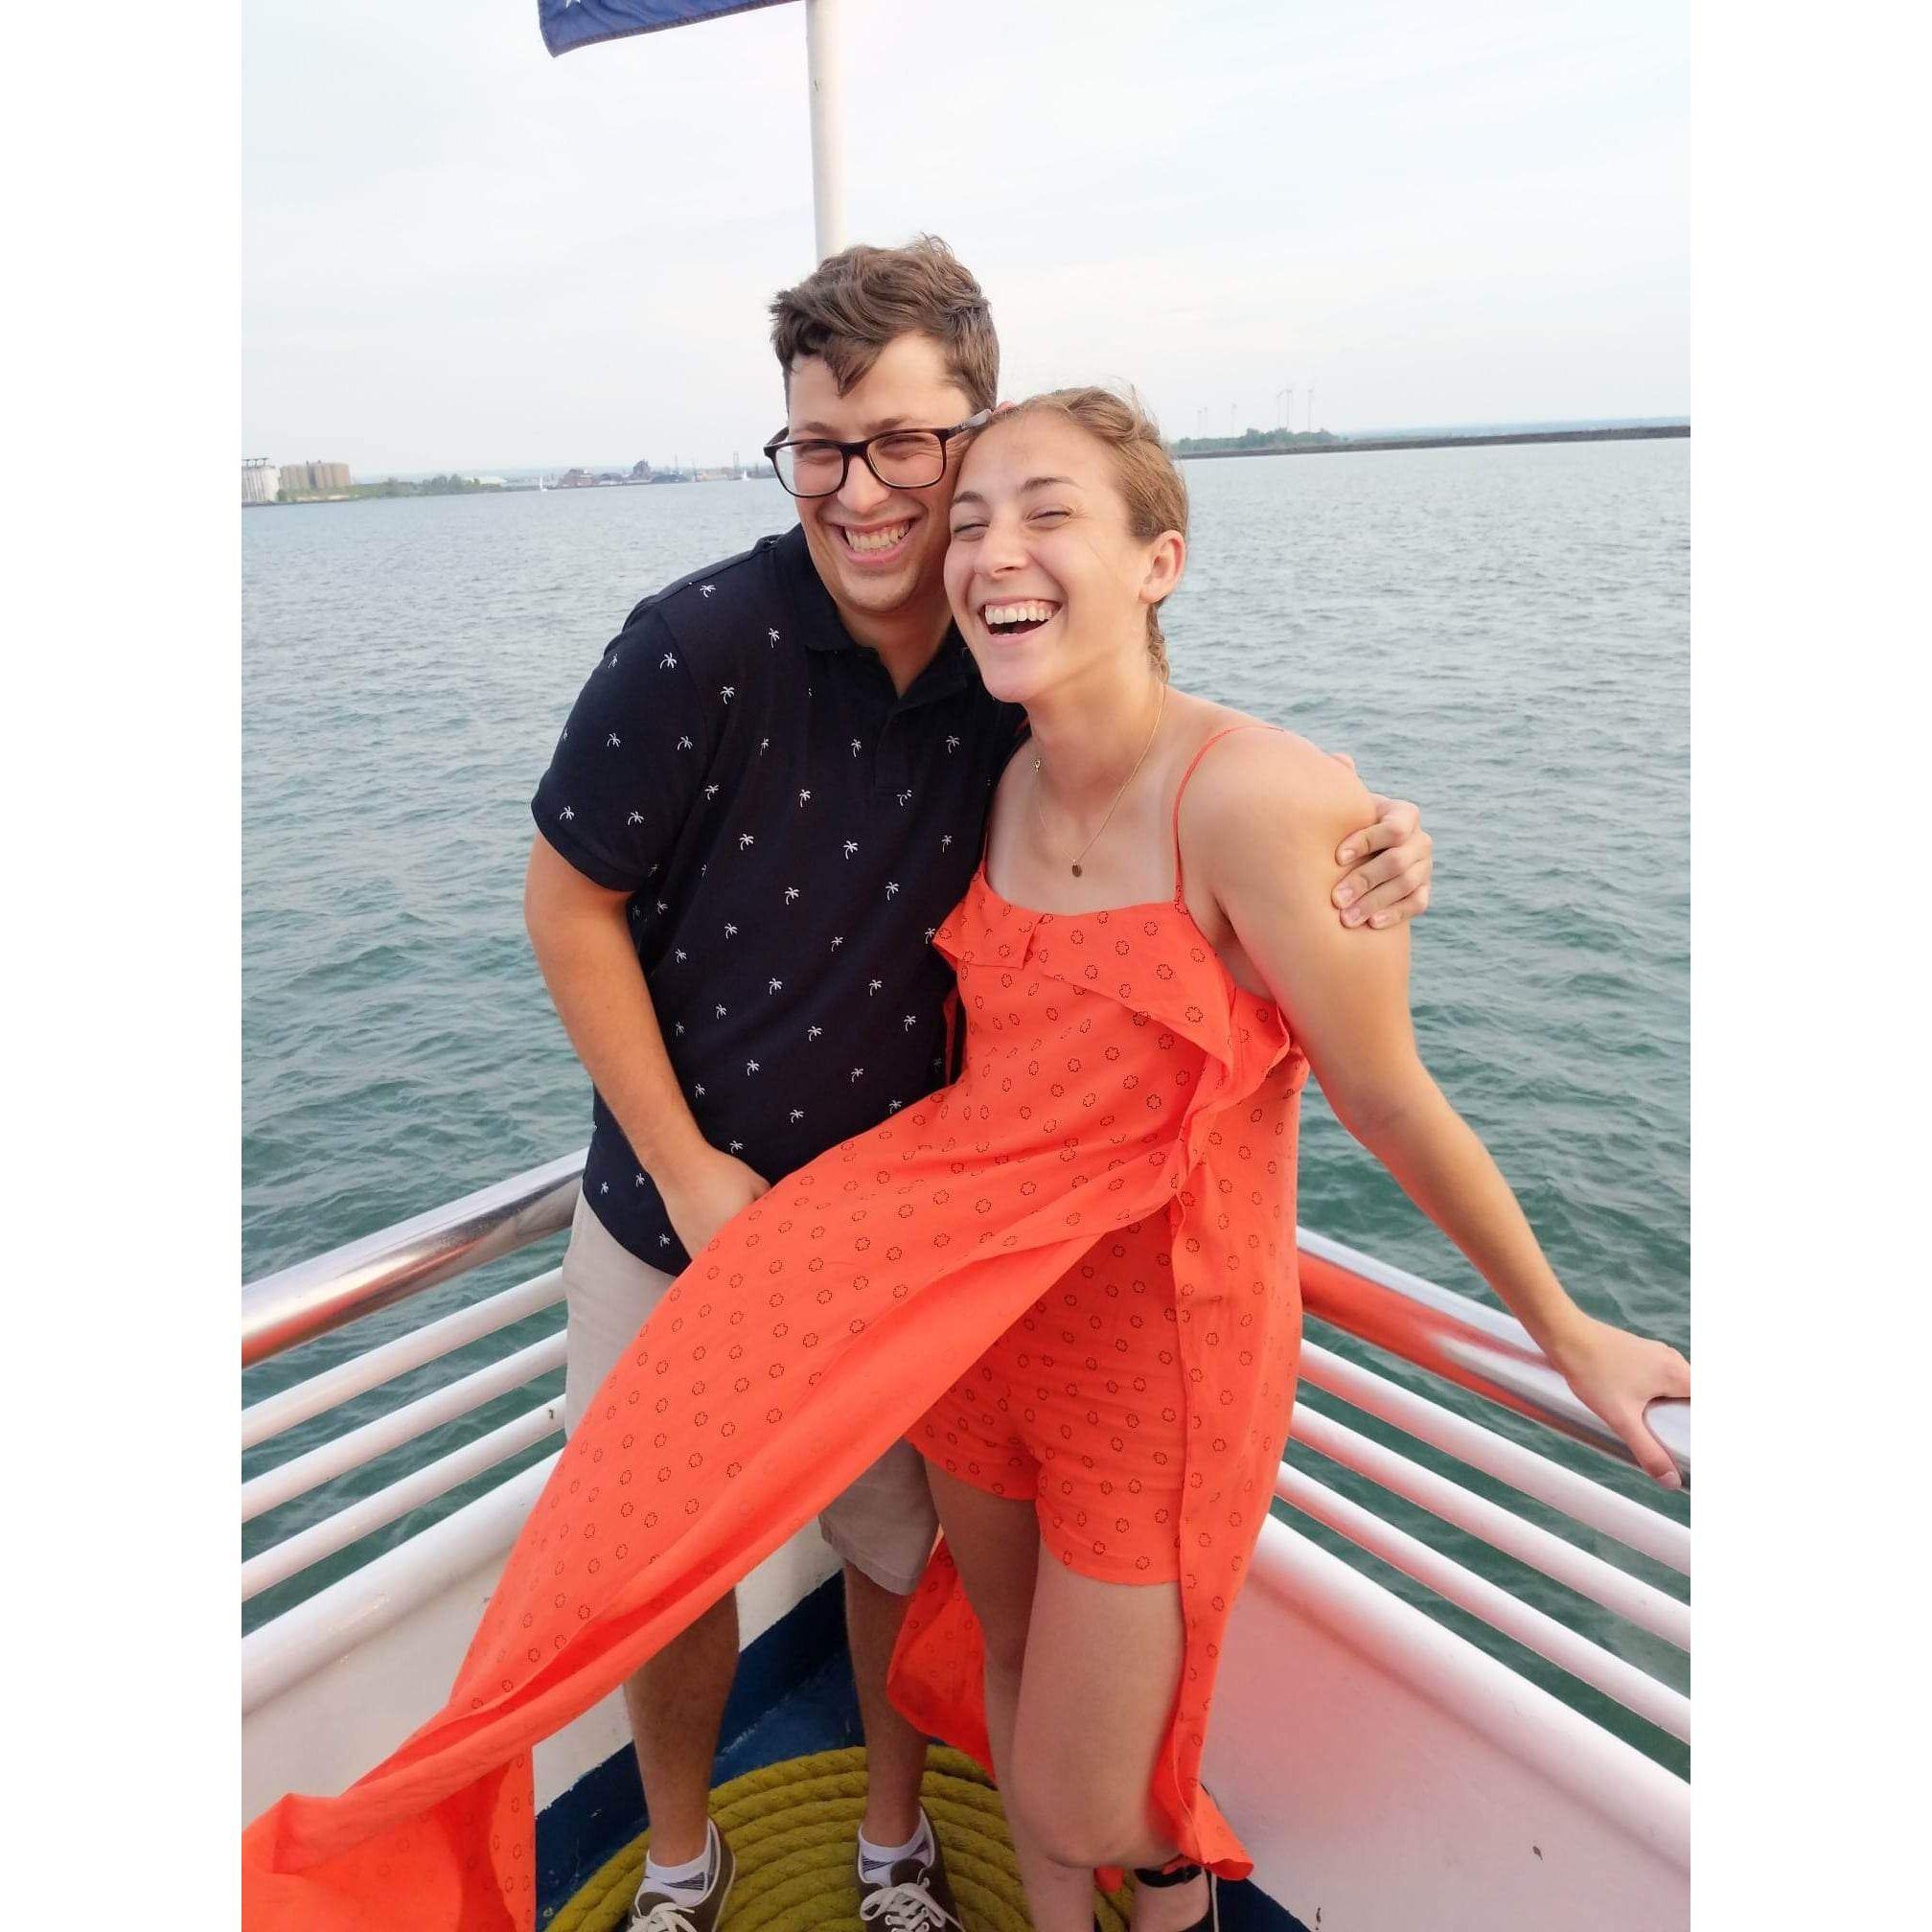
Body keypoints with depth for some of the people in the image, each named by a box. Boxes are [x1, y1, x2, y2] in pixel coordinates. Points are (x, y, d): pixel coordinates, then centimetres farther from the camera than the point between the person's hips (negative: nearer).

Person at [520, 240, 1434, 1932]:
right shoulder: (702, 645, -20)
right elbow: (570, 906, -11)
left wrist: (1365, 857, -21)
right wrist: (690, 1170, -12)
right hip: (677, 1223, -1)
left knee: (905, 1546, 19)